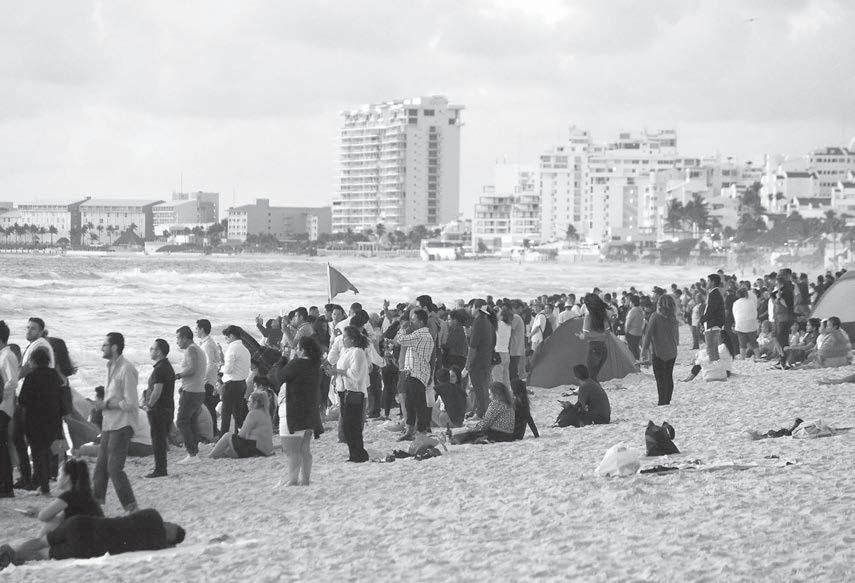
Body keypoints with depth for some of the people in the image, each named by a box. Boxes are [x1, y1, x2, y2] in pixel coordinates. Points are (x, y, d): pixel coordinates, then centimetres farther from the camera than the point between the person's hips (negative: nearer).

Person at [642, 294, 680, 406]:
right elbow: (677, 335, 10)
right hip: (672, 352, 5)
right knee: (669, 376, 14)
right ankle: (668, 400, 16)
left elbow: (649, 333, -11)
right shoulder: (674, 318, 1)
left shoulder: (655, 317, -12)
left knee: (660, 377, -1)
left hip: (659, 352, -5)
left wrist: (645, 348, -3)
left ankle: (662, 401, -7)